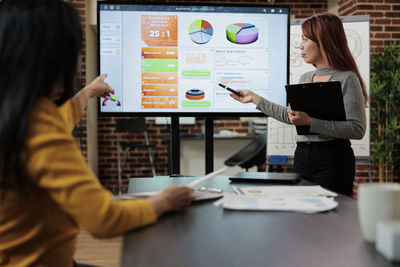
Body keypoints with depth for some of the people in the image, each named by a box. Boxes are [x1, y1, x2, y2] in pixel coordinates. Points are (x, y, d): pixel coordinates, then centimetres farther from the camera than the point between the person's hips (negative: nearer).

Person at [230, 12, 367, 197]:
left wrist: (311, 122, -22)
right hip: (301, 157, 6)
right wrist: (256, 99, 27)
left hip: (333, 161, -6)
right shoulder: (305, 79, 14)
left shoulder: (347, 79, -8)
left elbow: (357, 129, -16)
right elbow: (291, 116, 25)